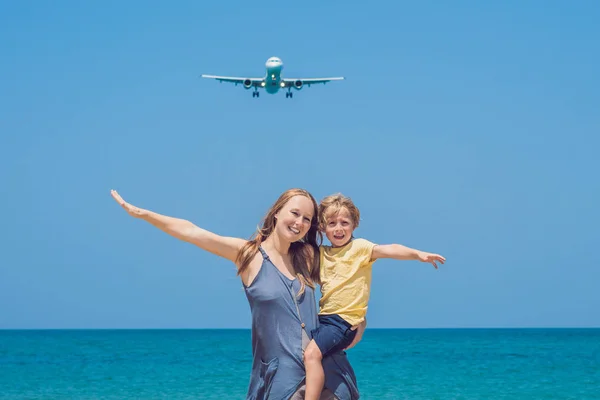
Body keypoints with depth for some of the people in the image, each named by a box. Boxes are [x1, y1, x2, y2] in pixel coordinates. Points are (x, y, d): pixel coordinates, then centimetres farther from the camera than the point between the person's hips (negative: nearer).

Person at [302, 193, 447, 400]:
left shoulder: (359, 247, -7)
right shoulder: (321, 253, 12)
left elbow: (387, 250, -23)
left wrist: (417, 254, -38)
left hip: (344, 320, -8)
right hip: (323, 317, 8)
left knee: (311, 353, -25)